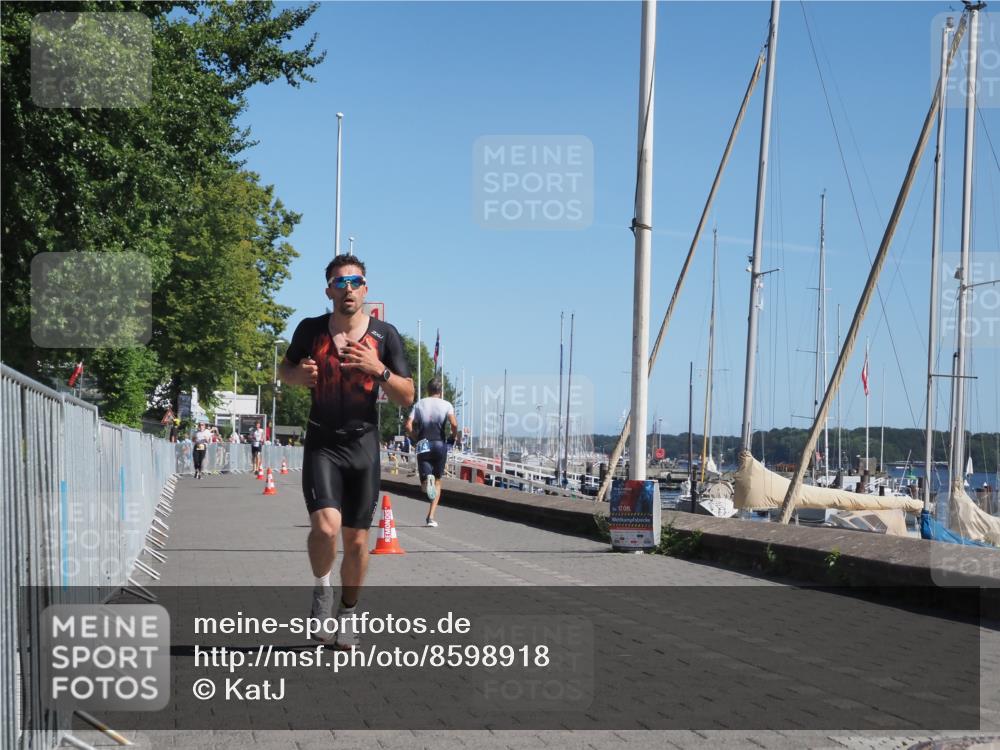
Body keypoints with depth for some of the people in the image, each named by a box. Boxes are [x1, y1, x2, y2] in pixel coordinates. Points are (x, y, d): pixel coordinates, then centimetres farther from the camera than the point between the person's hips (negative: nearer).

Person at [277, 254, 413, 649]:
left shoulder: (384, 334, -1)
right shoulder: (310, 330, 1)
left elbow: (407, 397, -1)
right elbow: (284, 370, 17)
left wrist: (378, 369, -19)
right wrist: (299, 373, -6)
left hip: (363, 446, 1)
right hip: (322, 443, -1)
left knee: (357, 539, 7)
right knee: (326, 525, -22)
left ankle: (348, 614, 27)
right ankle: (321, 589, 8)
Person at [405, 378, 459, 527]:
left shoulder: (419, 404, 8)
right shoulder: (446, 405, 3)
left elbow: (408, 426, -2)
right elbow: (454, 424, -13)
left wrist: (416, 438, 13)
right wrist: (455, 436, 6)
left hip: (423, 446, 1)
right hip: (440, 445, 0)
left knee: (425, 482, 3)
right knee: (437, 481, 13)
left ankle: (427, 480, -36)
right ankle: (431, 516, 4)